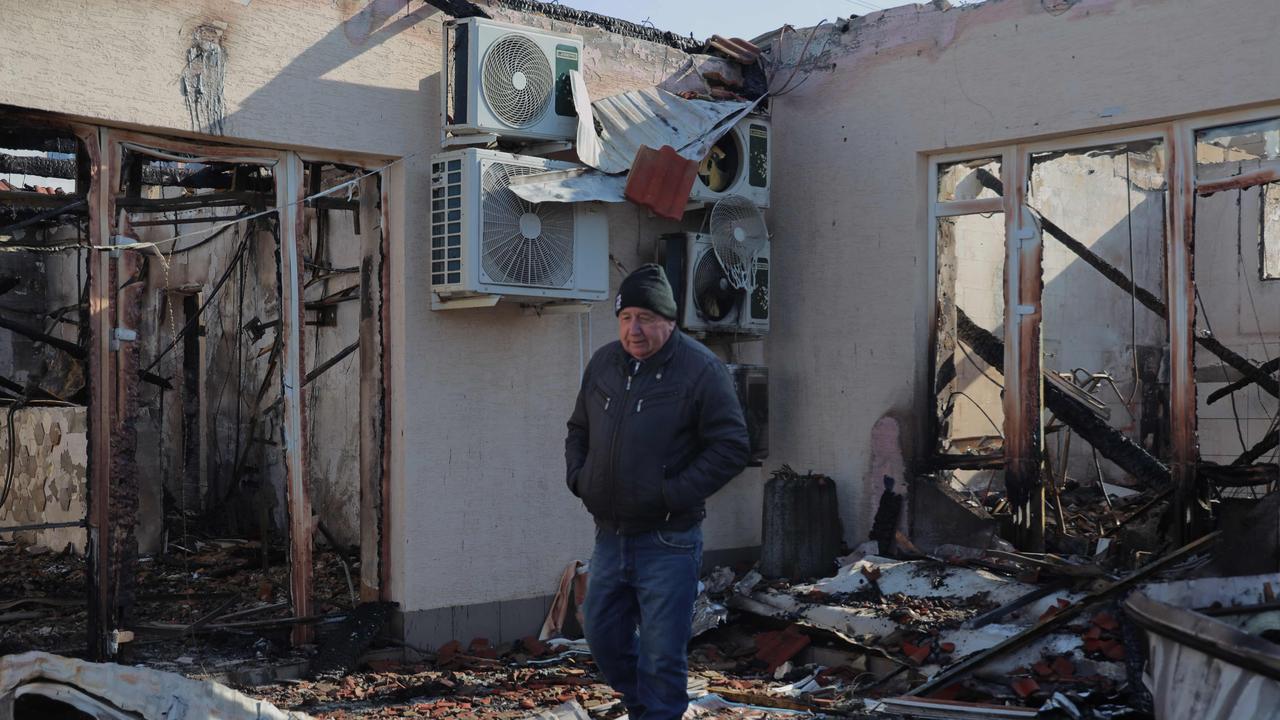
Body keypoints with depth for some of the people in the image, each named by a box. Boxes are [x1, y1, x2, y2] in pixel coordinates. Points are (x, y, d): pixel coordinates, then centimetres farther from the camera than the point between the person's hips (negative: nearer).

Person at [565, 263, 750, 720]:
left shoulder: (700, 369, -10)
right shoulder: (603, 365, 8)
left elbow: (731, 448, -12)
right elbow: (579, 431, 21)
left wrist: (674, 495, -18)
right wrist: (578, 476, 3)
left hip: (667, 542, -6)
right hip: (609, 535, 6)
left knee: (661, 655, 0)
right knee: (604, 639, 17)